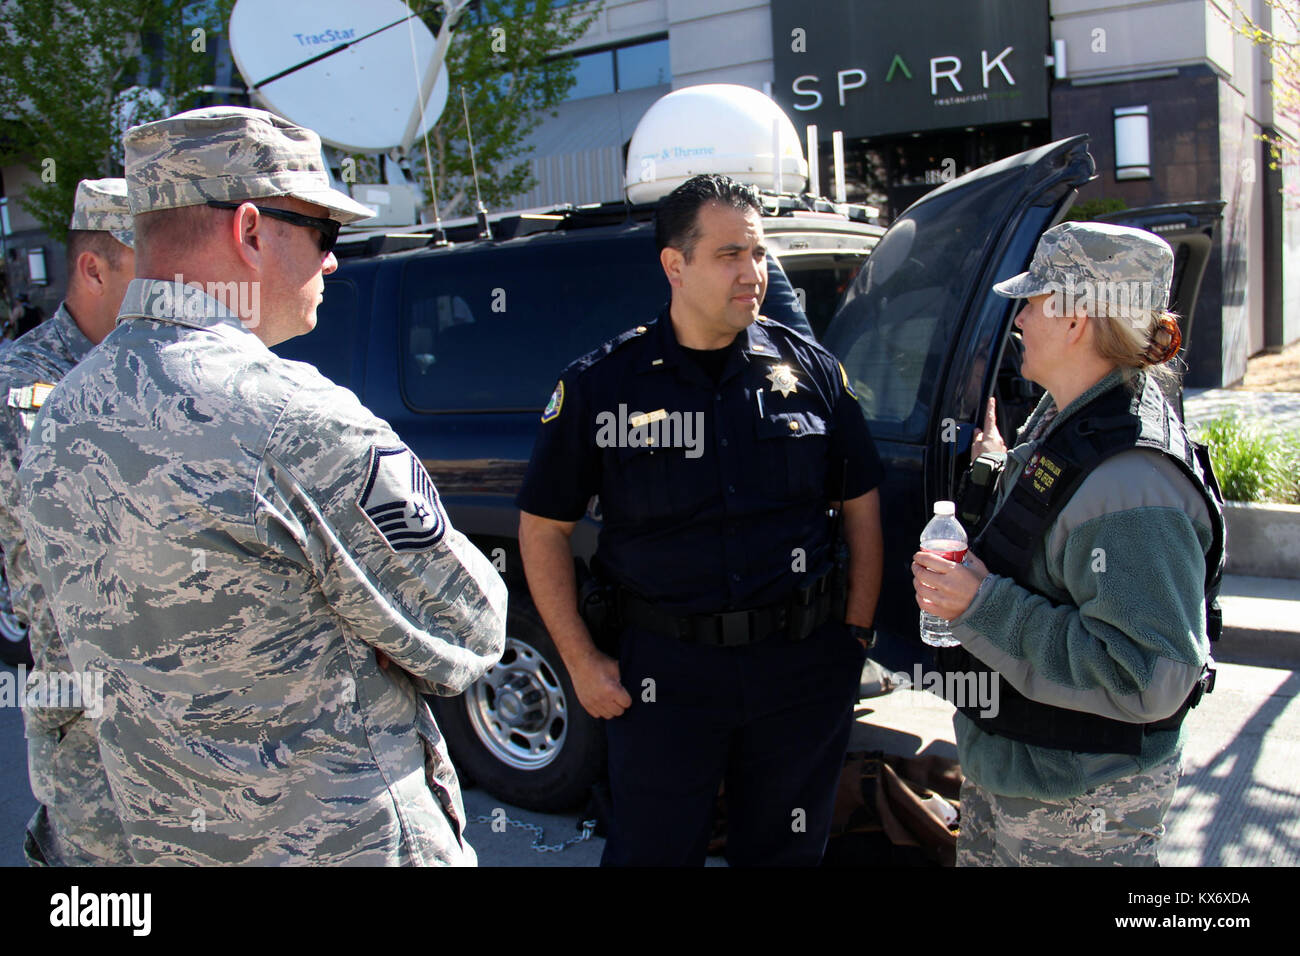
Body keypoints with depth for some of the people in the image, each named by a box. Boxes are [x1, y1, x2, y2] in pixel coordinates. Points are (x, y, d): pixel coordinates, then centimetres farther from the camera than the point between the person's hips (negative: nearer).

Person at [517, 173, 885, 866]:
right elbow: (543, 527, 0)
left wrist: (857, 630, 5)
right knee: (652, 850, 11)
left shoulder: (811, 370, 1)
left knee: (786, 850, 17)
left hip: (804, 668, 2)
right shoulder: (600, 385, -5)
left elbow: (862, 504, 9)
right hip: (664, 672, -2)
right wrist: (582, 663, -3)